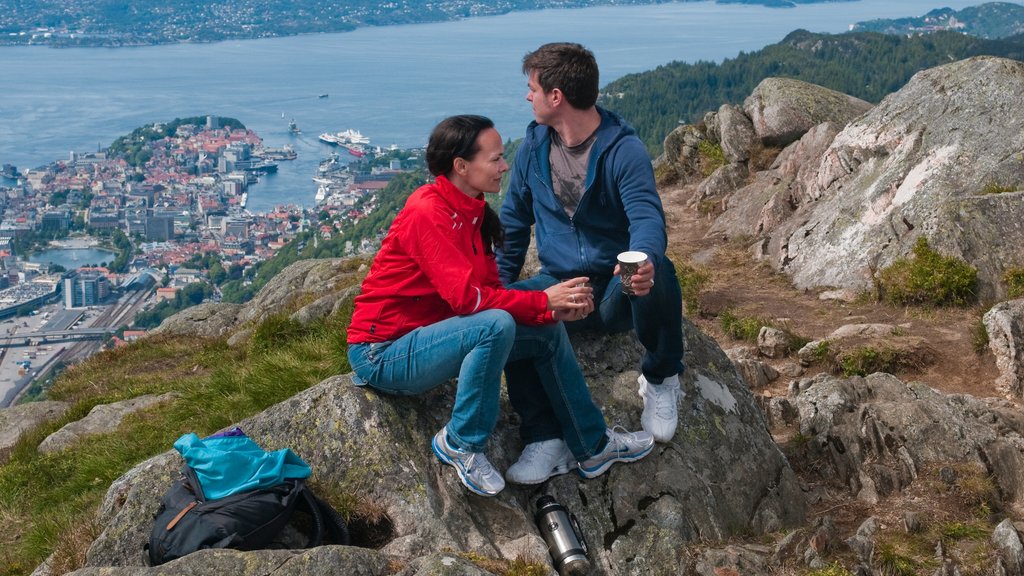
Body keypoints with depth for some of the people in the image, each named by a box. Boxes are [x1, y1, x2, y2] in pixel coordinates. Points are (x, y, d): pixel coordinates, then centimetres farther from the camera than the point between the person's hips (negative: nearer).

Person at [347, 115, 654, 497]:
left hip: (425, 336, 10)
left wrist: (552, 310, -11)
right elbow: (466, 296, -28)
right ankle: (460, 444, -14)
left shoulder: (472, 212, 7)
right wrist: (543, 301, -22)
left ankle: (592, 446, 15)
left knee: (548, 332, 5)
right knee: (496, 326, -33)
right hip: (383, 353, -10)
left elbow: (491, 290, 3)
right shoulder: (428, 213, -21)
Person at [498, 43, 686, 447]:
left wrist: (643, 259, -50)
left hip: (617, 292, -3)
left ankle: (661, 378, -6)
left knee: (658, 274, -37)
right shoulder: (533, 147, 4)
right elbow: (514, 222, 14)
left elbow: (647, 218, -26)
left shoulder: (623, 150, -12)